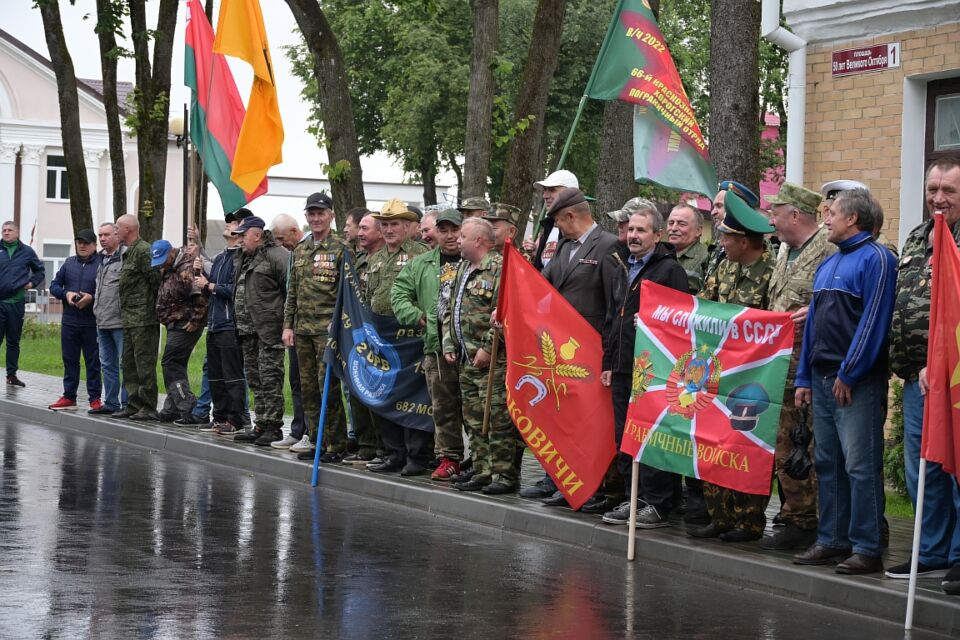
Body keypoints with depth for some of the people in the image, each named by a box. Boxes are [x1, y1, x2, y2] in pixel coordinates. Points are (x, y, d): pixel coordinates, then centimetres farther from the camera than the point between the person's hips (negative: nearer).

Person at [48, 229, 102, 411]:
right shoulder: (69, 263, 11)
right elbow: (54, 286, 12)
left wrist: (91, 297, -21)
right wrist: (66, 294, -7)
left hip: (92, 323, -5)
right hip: (69, 321, 5)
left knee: (93, 361, 1)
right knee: (69, 359, 10)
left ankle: (95, 398, 7)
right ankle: (69, 397, 18)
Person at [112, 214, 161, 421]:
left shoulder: (143, 250, -13)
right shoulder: (128, 252, 19)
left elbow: (156, 279, -18)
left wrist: (151, 306, -12)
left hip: (143, 318, -11)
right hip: (130, 318, 11)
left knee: (144, 362, -8)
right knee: (129, 363, 13)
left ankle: (148, 408, -5)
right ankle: (134, 405, 18)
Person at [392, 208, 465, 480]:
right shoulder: (421, 264, 14)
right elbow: (399, 293, 17)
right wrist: (417, 316, 4)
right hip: (437, 347, 5)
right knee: (443, 407, 9)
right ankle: (449, 458, 16)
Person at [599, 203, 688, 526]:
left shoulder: (669, 269, -6)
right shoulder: (625, 271, 20)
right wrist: (608, 363, 19)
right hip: (622, 370, 8)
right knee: (624, 438, 10)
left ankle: (657, 504, -2)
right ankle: (635, 499, 17)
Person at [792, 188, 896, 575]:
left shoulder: (875, 259, -8)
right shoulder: (828, 264, 19)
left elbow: (873, 321, -15)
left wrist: (848, 374, -17)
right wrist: (804, 378, 15)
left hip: (857, 382, -9)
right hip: (822, 380, 9)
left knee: (860, 466, -9)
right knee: (827, 463, 11)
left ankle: (867, 548, -6)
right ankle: (832, 541, 17)